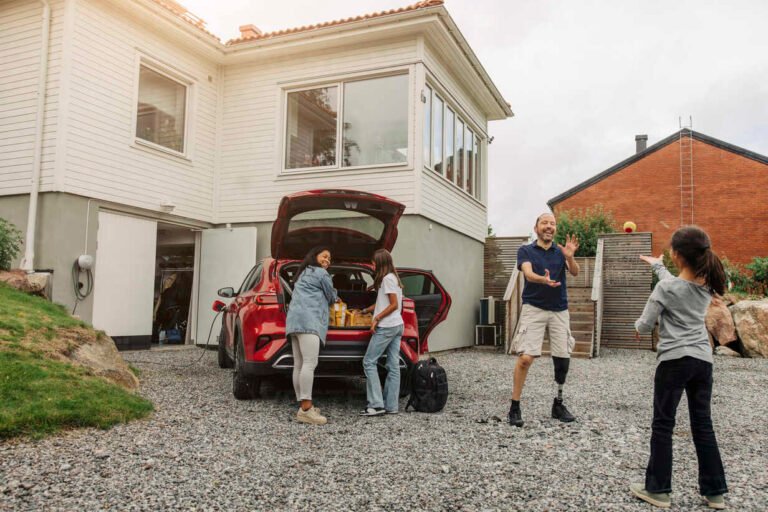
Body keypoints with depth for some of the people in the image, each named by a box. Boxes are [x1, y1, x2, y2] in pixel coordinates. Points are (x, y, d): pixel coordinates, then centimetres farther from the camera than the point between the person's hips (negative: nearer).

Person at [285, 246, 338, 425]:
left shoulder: (304, 273, 31)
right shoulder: (321, 273, 4)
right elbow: (331, 297, 14)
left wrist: (331, 300, 42)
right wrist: (335, 299, 36)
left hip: (296, 320, 10)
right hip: (309, 319, -10)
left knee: (299, 365, 4)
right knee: (310, 364, -18)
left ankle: (303, 406, 5)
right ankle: (306, 409, -24)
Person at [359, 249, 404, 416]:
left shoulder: (387, 278, -11)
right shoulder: (393, 278, 17)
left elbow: (394, 305, -15)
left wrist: (377, 318, -13)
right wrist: (365, 310, 28)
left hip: (386, 327, -9)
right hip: (397, 326, 9)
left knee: (369, 362, -5)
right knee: (393, 366, 6)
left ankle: (376, 404, -9)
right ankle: (391, 406, 8)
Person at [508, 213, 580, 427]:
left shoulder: (561, 251, 8)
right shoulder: (526, 251, 1)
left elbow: (575, 272, -8)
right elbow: (528, 273, -17)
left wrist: (570, 257, -30)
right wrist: (544, 280, -39)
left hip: (559, 311, 3)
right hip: (534, 309, -3)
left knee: (563, 359, 5)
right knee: (525, 358, -13)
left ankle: (558, 404, 23)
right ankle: (514, 408, -4)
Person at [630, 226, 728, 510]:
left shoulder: (665, 289, -14)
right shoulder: (707, 285, 4)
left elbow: (644, 327, -8)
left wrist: (638, 325, 15)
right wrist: (657, 265, 37)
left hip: (674, 361, -6)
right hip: (703, 360, 6)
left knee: (663, 425, 5)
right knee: (703, 425, 14)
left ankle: (658, 489, 11)